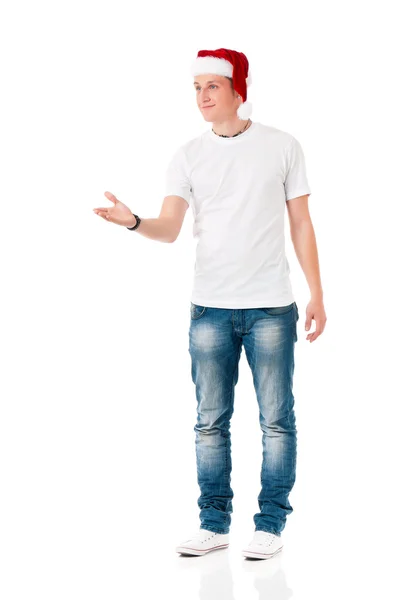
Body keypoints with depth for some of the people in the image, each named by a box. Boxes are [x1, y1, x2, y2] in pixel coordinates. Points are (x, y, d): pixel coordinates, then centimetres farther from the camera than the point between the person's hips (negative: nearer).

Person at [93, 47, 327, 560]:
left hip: (271, 307, -2)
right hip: (210, 308, 2)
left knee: (276, 420, 2)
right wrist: (133, 222, -26)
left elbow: (301, 224, 6)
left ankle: (270, 524, 13)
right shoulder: (188, 156, 6)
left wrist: (317, 294, 1)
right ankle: (214, 524, 17)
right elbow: (170, 229, -5)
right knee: (210, 422, 6)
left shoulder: (282, 147, 3)